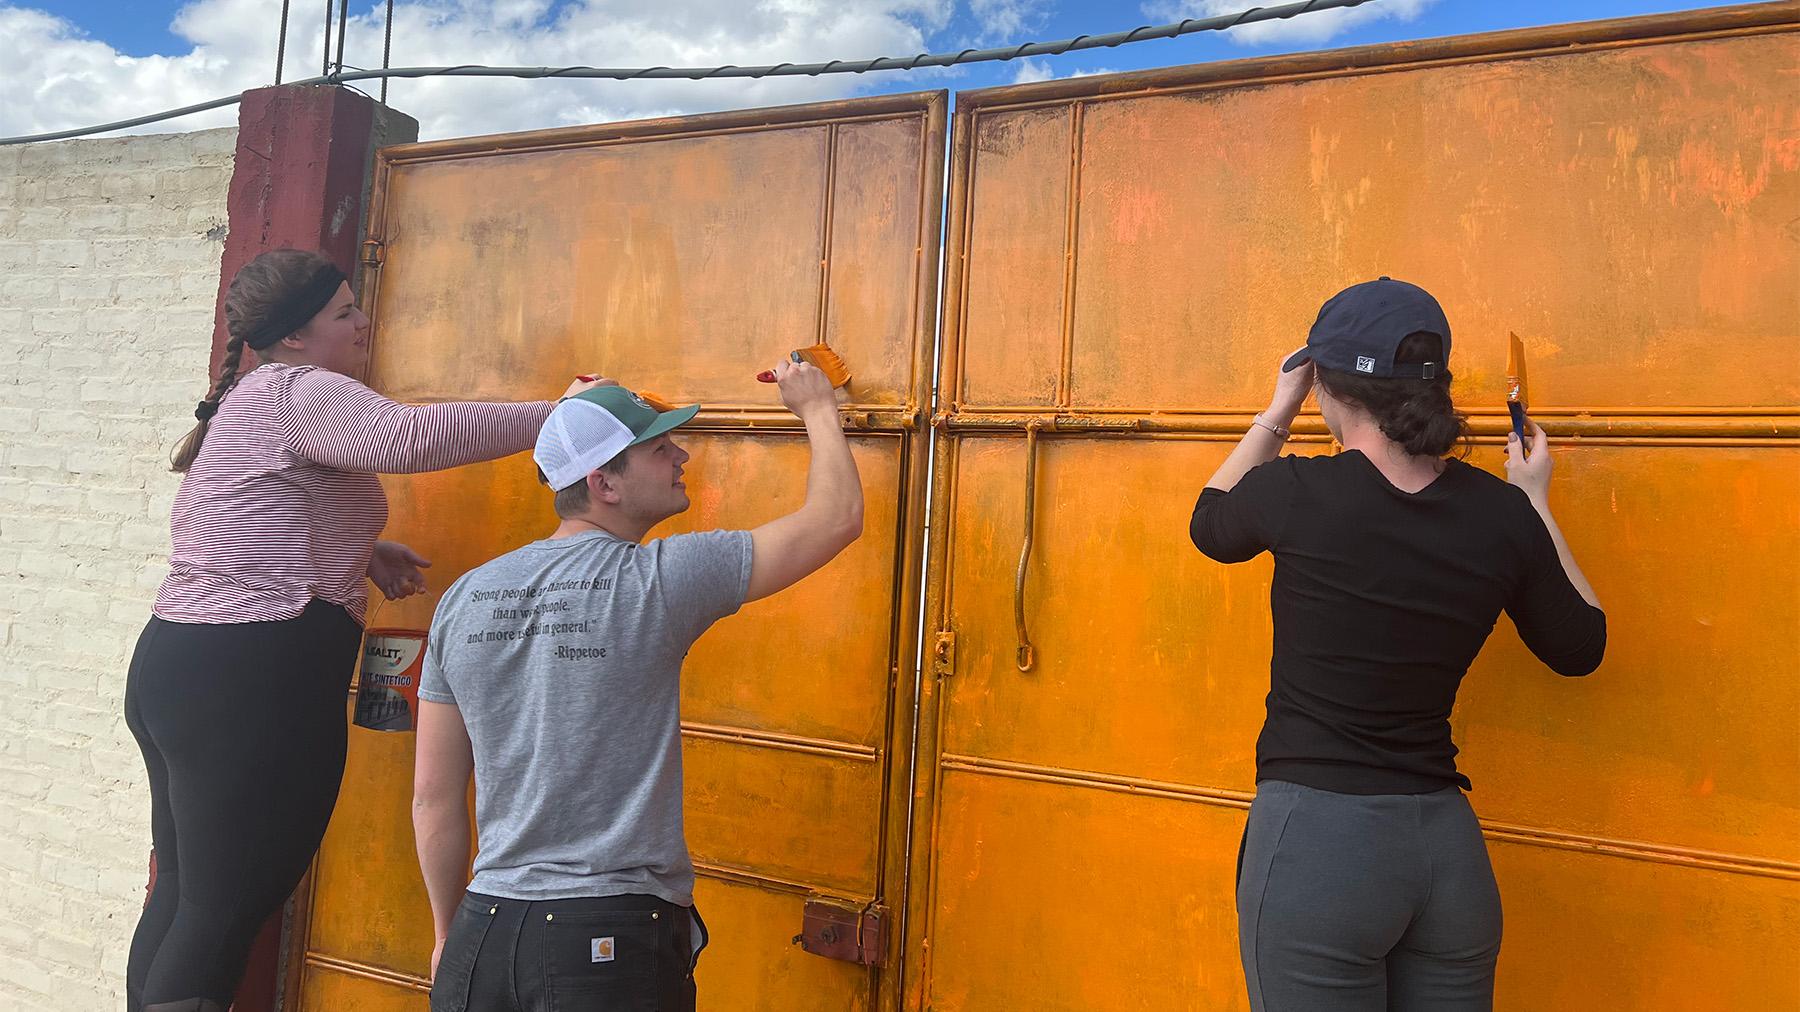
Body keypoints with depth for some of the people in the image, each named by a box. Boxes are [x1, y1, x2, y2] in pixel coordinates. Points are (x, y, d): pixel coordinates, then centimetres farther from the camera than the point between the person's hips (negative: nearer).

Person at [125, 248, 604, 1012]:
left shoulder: (253, 397, 21)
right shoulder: (300, 391, -11)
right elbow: (412, 436, -30)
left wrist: (357, 552, 15)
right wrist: (557, 414, -25)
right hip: (253, 680, -11)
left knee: (185, 893, 17)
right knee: (228, 909, -3)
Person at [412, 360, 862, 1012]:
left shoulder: (463, 598, 2)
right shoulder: (660, 579, -13)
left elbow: (433, 796, 7)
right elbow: (838, 516, -6)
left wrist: (450, 935, 19)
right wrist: (817, 407, 11)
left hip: (484, 933, 5)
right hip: (617, 943, -5)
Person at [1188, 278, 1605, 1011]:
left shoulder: (1298, 493, -14)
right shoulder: (1501, 513, -3)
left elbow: (1209, 525, 10)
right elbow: (1579, 649, 14)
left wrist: (1277, 413, 17)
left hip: (1316, 837, -4)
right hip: (1448, 845, 5)